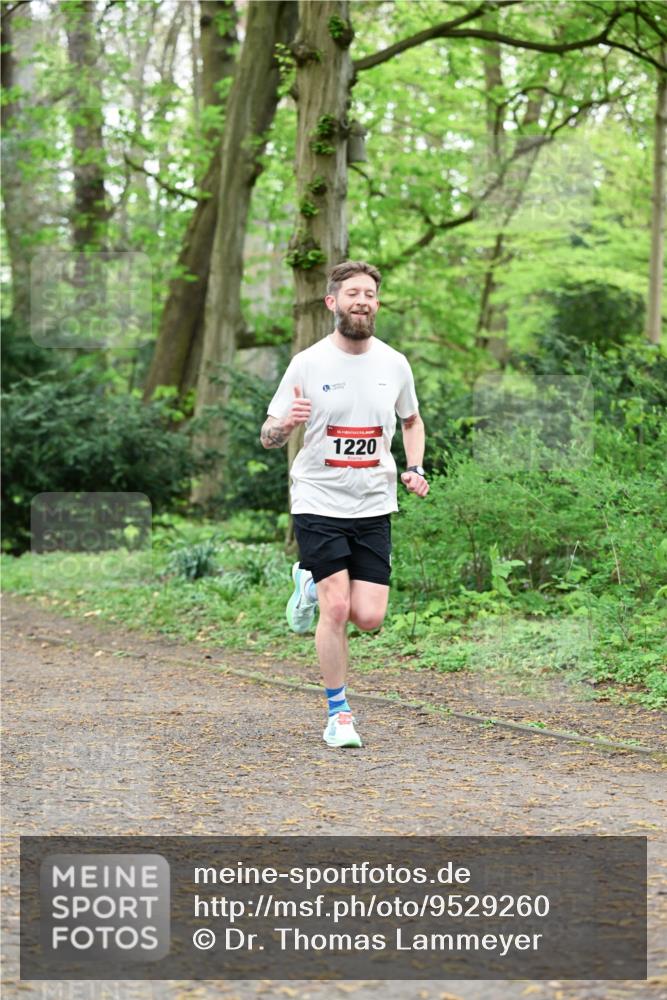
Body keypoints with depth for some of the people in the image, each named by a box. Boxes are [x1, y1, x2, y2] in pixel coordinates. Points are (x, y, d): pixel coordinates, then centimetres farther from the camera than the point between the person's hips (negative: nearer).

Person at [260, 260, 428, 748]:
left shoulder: (394, 364, 3)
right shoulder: (308, 364, -6)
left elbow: (412, 420, 22)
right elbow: (268, 438, -2)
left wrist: (415, 469, 4)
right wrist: (285, 423, -25)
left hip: (374, 507, 3)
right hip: (319, 503, -3)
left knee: (369, 617, -4)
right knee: (336, 610, -11)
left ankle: (313, 583, 29)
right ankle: (339, 714, 7)